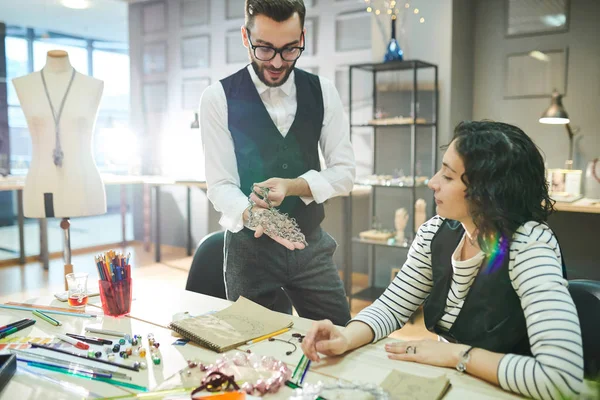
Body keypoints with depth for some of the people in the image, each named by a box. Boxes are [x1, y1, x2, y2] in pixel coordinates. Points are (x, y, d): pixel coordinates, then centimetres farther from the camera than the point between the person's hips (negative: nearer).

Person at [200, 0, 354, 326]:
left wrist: (291, 186, -21)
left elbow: (344, 172, -2)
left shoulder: (323, 92, 0)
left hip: (312, 244, 3)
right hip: (250, 246, -2)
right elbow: (221, 185, -12)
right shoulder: (218, 98, -8)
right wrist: (256, 217, -33)